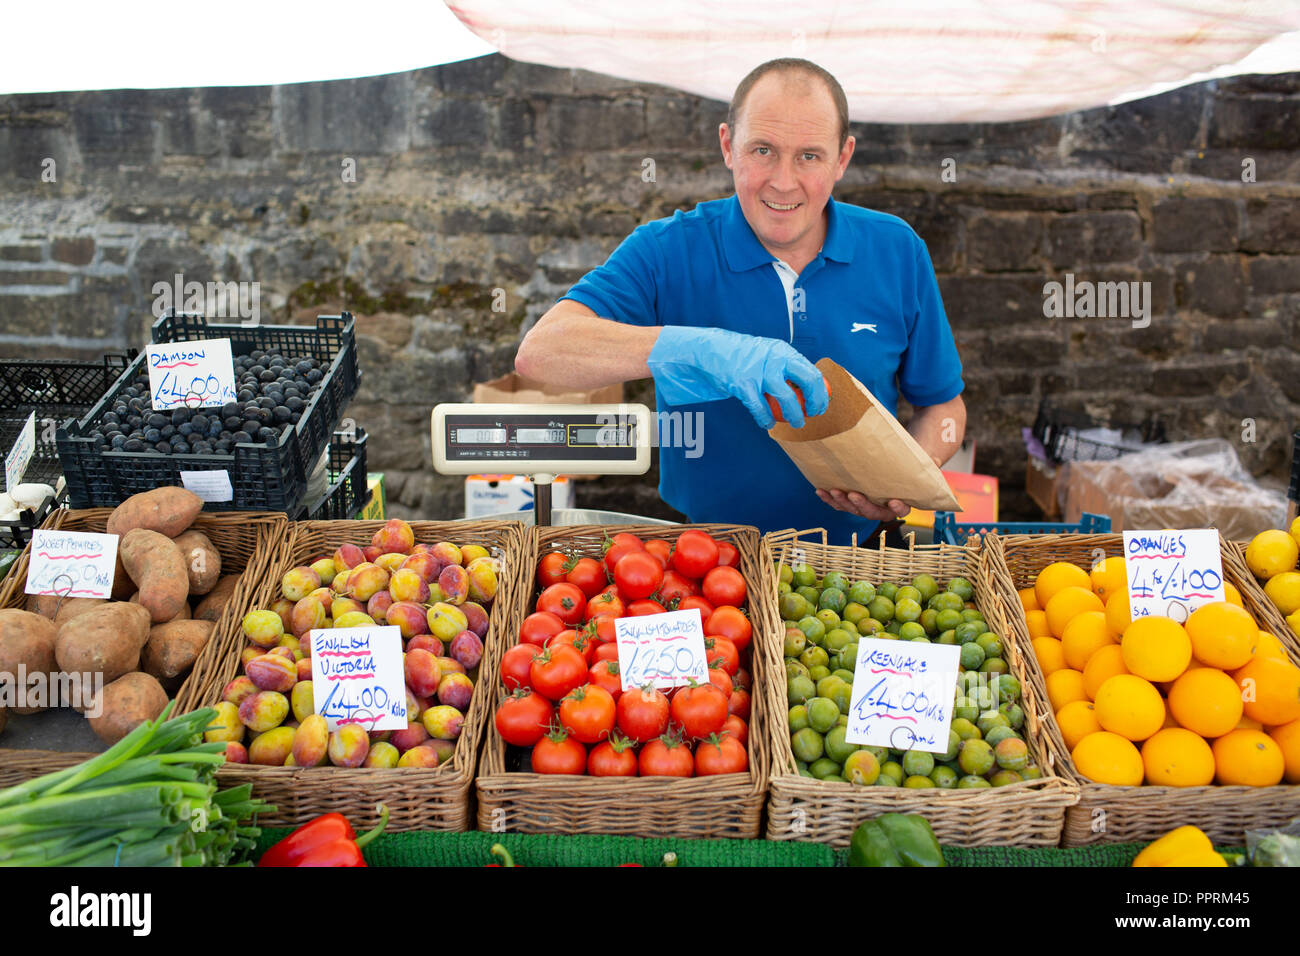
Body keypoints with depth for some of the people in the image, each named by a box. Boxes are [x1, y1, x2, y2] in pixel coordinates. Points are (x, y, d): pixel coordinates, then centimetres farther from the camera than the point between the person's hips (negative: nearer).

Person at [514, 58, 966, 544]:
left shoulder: (897, 252, 3)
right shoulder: (668, 252, -5)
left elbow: (943, 405, 14)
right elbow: (538, 352, -20)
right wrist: (706, 350, -32)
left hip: (855, 556, 2)